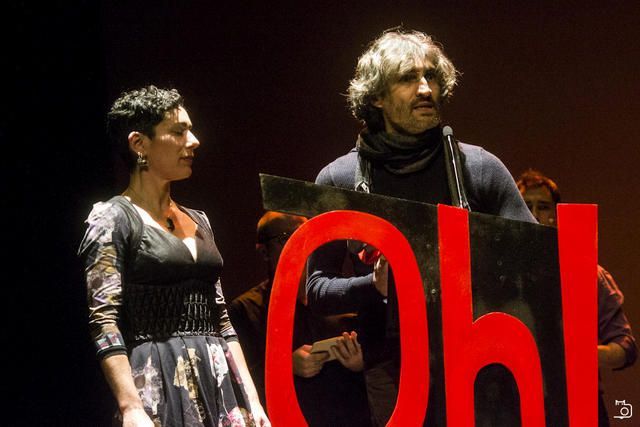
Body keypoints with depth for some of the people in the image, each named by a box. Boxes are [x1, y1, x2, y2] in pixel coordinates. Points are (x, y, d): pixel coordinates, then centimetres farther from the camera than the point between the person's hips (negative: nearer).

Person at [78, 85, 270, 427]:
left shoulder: (198, 221, 17)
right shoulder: (113, 218, -3)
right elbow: (104, 323, -12)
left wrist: (251, 400, 10)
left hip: (221, 385, 6)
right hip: (161, 388, -6)